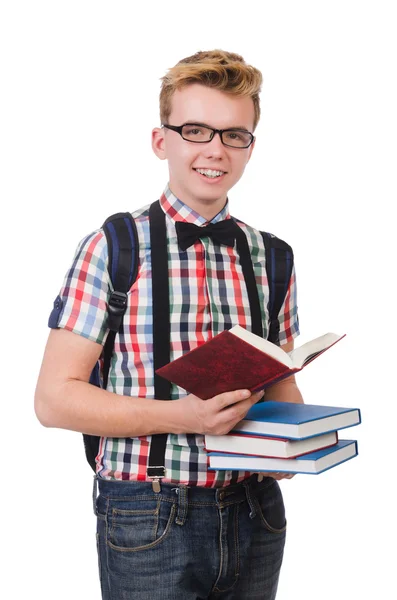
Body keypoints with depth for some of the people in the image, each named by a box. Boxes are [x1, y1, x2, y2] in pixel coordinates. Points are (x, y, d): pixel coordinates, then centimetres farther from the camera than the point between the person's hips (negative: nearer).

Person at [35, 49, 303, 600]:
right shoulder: (113, 249, -8)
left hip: (254, 516, 4)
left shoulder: (272, 259, 6)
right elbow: (54, 397, -10)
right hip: (149, 522, -4)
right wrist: (181, 416, -22)